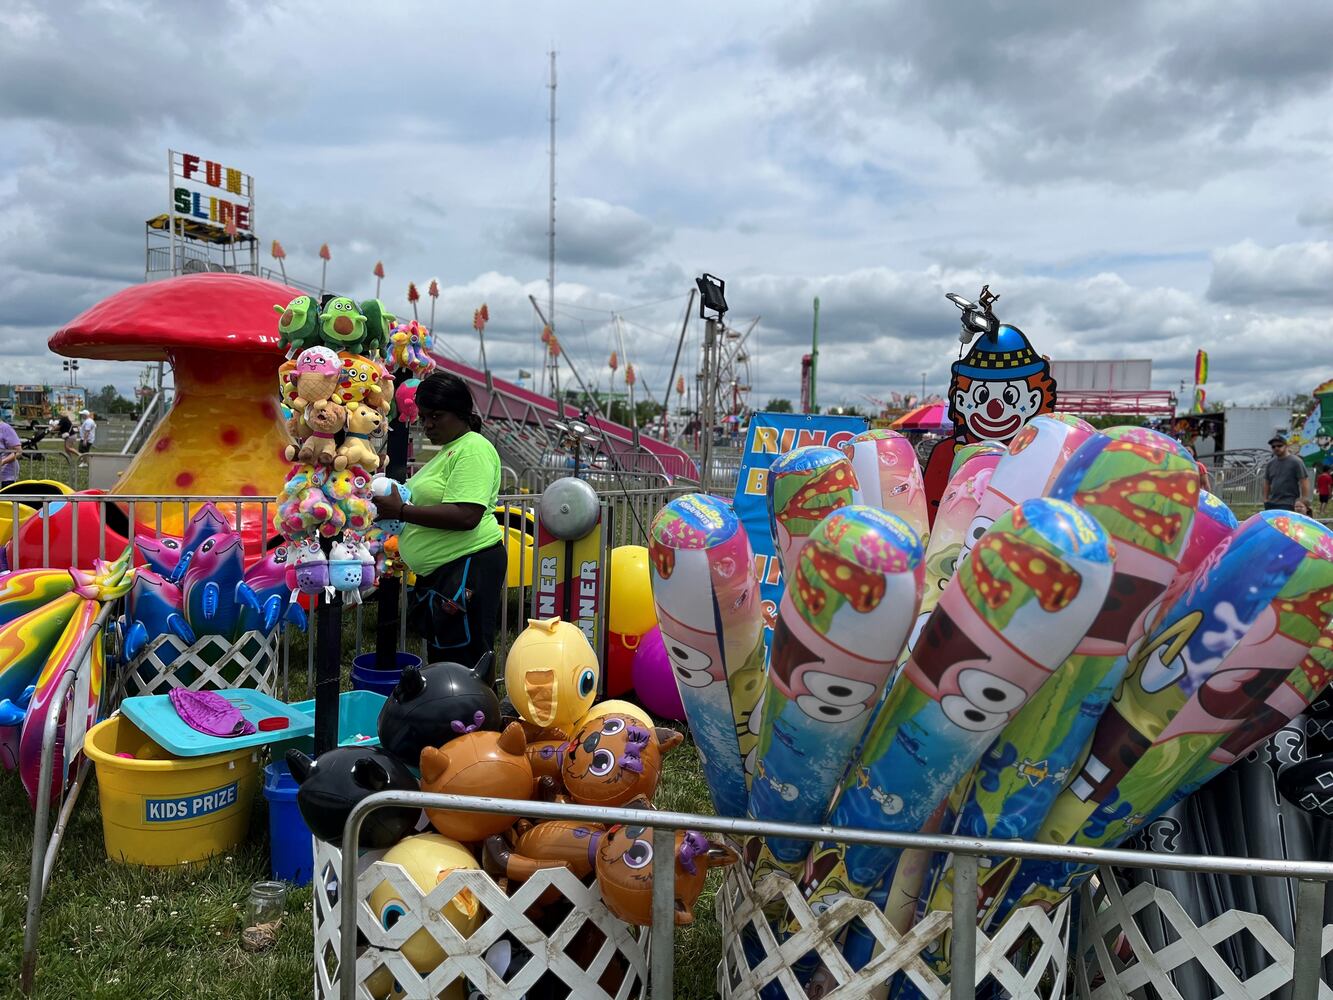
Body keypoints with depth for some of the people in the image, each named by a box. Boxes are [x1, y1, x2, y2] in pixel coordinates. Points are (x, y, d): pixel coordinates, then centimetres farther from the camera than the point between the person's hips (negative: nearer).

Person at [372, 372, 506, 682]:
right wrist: (397, 503, 11)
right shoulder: (449, 450, 17)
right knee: (443, 657, 18)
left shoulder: (473, 450, -15)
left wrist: (401, 511, -22)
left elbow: (465, 516, -27)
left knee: (468, 661, -6)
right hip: (441, 570, 11)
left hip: (468, 567, -11)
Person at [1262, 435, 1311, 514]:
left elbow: (1304, 482, -7)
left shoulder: (1296, 462, -3)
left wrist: (1305, 502, -11)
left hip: (1288, 505, -6)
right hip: (1271, 504, 6)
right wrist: (1265, 500, 11)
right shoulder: (1270, 464, 14)